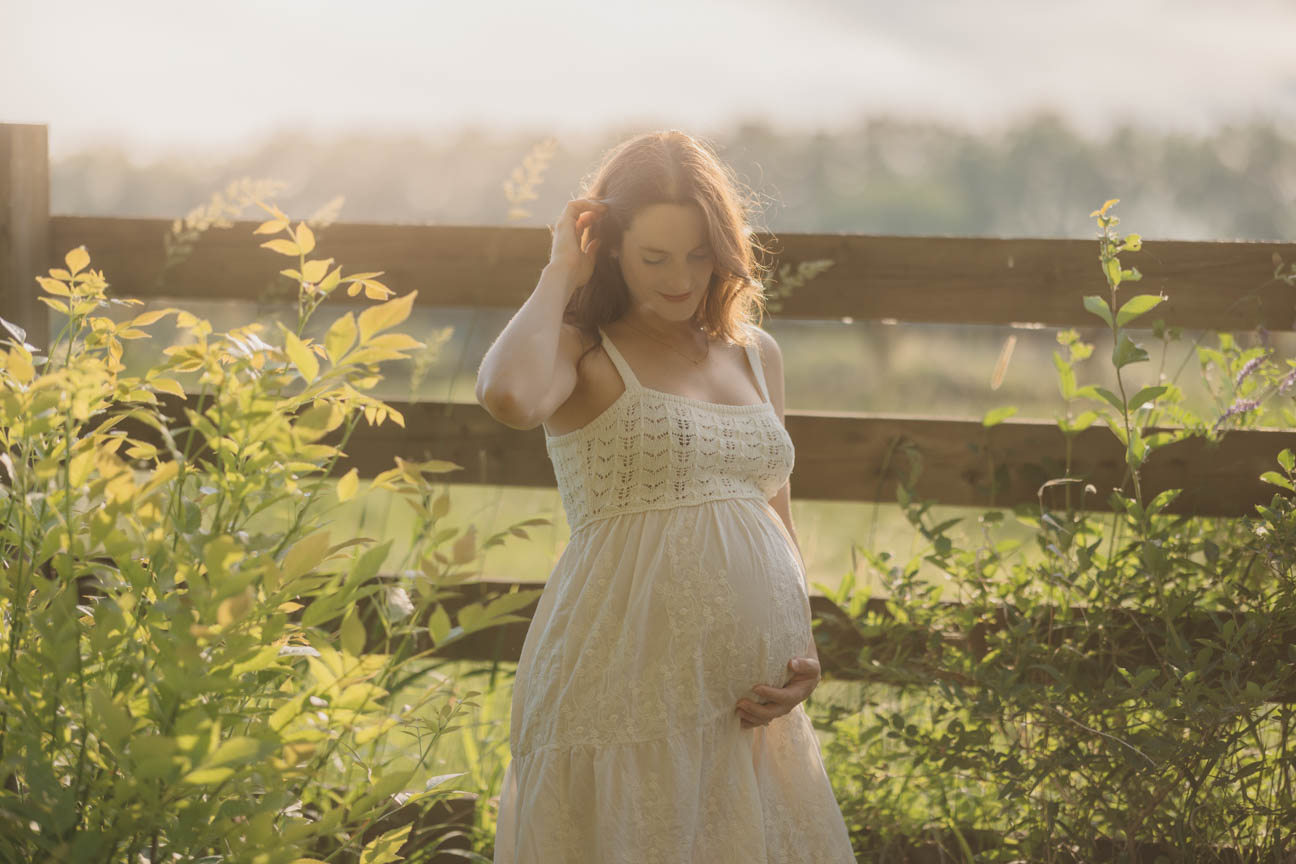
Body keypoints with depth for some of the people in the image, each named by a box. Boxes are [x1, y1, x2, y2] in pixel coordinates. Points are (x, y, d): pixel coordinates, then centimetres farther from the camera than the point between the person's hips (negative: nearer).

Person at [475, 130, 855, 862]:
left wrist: (805, 655, 5)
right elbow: (510, 396, -26)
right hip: (624, 696, -5)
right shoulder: (585, 355, -1)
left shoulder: (755, 356, 15)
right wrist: (561, 273, -10)